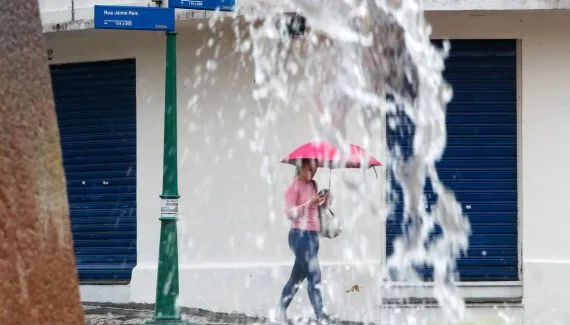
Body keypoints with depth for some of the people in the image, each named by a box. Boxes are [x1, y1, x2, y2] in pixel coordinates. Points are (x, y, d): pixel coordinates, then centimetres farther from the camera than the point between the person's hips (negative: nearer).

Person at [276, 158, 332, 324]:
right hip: (300, 235, -8)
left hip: (313, 235, 8)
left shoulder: (313, 185, 14)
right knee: (314, 275, -12)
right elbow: (290, 212, -16)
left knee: (298, 275, 14)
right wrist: (310, 203, -22)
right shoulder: (294, 186, -9)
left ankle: (281, 310, 26)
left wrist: (323, 203, 2)